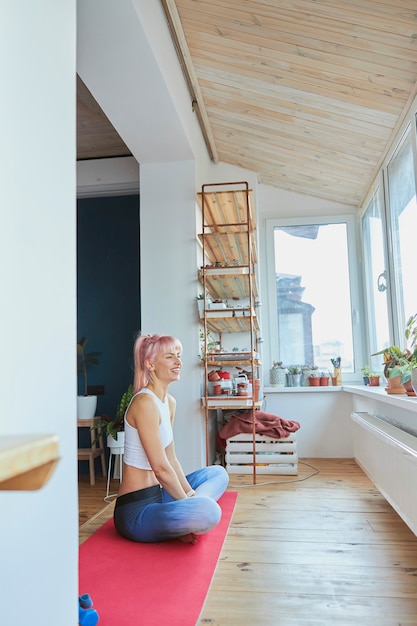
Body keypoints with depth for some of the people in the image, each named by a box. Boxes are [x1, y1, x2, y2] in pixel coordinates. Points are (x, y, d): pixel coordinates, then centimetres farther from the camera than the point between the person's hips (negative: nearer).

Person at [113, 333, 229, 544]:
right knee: (208, 511, -35)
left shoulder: (169, 402, 9)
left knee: (218, 473, 21)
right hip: (135, 512, -10)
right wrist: (188, 502, -9)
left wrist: (191, 495, 3)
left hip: (157, 495, 10)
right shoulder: (145, 403, -20)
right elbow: (161, 468, -20)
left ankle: (184, 516, 0)